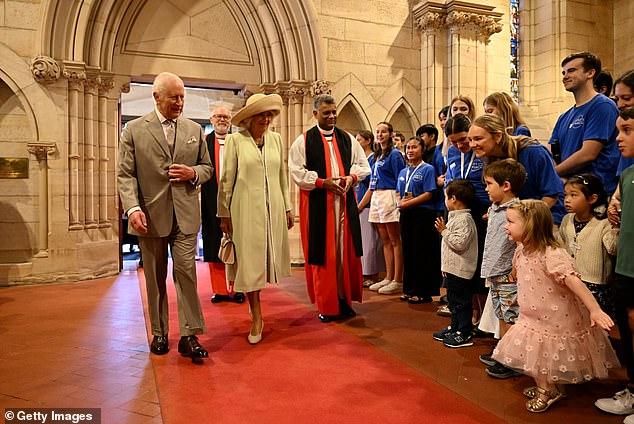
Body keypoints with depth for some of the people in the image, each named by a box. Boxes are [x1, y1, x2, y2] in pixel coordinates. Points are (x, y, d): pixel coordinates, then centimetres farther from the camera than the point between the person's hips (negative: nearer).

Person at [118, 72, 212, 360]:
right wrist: (133, 208, -16)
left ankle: (189, 336, 3)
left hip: (185, 216, 1)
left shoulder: (194, 130, 10)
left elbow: (207, 168, 16)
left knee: (186, 272, -4)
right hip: (150, 216, -1)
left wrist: (193, 172, -7)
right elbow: (125, 174, -2)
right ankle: (159, 334, 24)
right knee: (155, 279, 10)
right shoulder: (134, 130, 2)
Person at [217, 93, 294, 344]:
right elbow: (226, 180, -1)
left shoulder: (276, 139, 8)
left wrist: (287, 208, 10)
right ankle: (257, 319, 10)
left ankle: (253, 296, 38)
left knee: (267, 257, 10)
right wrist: (224, 214, -2)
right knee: (249, 261, 0)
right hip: (246, 210, -4)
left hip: (273, 208, 4)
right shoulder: (235, 140, -3)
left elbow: (283, 177, 11)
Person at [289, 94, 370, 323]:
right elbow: (297, 171, -6)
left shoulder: (347, 139, 12)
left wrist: (351, 177, -6)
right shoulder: (303, 141, 1)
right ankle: (326, 305, 11)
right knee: (323, 253, 0)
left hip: (345, 203, 4)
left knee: (346, 251, 5)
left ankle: (345, 298, 18)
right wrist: (322, 182, -15)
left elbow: (363, 164, 15)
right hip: (317, 205, -3)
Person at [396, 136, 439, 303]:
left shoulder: (427, 169, -3)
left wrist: (407, 203, -15)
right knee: (408, 252, 9)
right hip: (406, 215, 7)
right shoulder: (403, 172, 17)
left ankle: (423, 292, 6)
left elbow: (428, 194, -12)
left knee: (422, 254, -2)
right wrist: (400, 202, -6)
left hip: (423, 214, -6)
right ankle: (409, 289, 19)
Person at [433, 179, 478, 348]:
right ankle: (454, 328, 31)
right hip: (452, 269, 11)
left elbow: (460, 243, -28)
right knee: (453, 301, 19)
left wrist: (444, 231, -21)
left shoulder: (464, 220, -18)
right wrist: (445, 266, 22)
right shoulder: (455, 217, 14)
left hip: (460, 270, -10)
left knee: (461, 302, -2)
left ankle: (464, 335, 7)